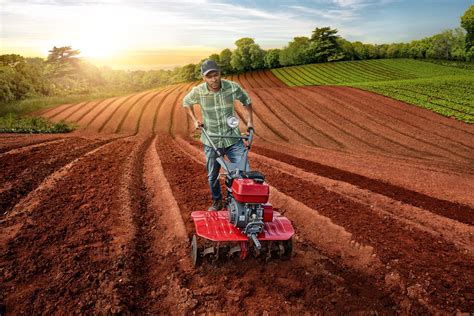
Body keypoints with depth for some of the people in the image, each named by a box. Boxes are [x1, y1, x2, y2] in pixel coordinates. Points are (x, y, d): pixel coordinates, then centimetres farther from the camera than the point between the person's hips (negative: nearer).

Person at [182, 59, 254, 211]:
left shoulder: (233, 87, -13)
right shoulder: (198, 91, -12)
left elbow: (247, 101, 7)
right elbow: (186, 103, 11)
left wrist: (250, 121, 1)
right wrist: (195, 120, 1)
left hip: (233, 138, 0)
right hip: (212, 141, 1)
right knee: (212, 176, 14)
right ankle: (217, 202, 38)